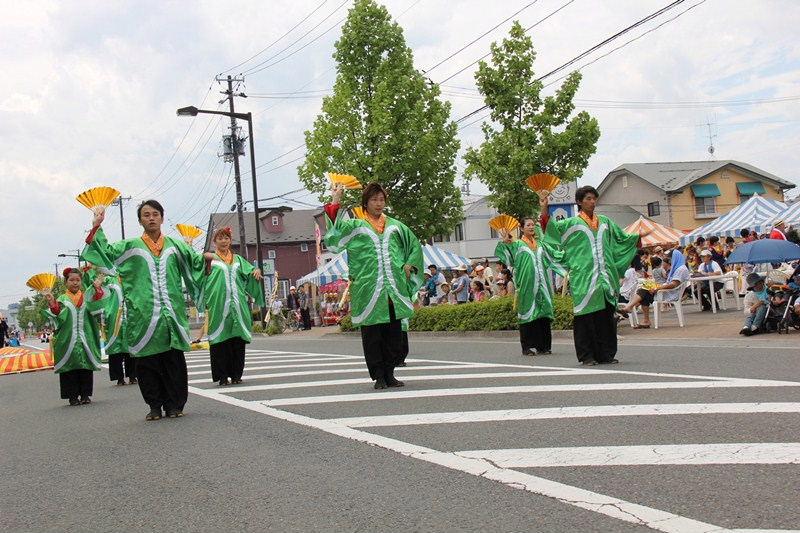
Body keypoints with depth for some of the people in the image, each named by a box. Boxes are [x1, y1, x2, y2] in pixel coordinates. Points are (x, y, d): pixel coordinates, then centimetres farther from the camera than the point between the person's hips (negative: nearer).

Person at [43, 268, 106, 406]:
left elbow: (94, 308, -9)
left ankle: (85, 394, 9)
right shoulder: (62, 300, 7)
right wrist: (52, 303, -27)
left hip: (85, 338, 2)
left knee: (86, 366, 2)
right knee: (70, 367, -2)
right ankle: (73, 396, 5)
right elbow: (58, 317, -10)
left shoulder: (87, 297, 12)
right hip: (69, 340, -2)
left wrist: (97, 291, -24)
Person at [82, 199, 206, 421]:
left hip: (172, 312, 1)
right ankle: (155, 406, 11)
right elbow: (105, 253, 5)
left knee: (174, 361, -2)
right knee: (147, 362, 1)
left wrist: (206, 259, -8)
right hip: (144, 314, 0)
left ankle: (174, 404, 7)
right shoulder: (131, 246, 10)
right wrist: (96, 228, -1)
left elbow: (195, 261, 12)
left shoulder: (175, 245, 13)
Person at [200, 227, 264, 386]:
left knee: (238, 340, 1)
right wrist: (207, 263, -19)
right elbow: (205, 279, -2)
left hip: (238, 305, 3)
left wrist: (256, 271, -9)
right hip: (219, 305, -3)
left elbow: (250, 272, 14)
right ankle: (222, 376, 0)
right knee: (221, 340, -5)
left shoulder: (238, 259, 20)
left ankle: (236, 374, 8)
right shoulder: (211, 258, 9)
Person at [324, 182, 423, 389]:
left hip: (394, 289, 3)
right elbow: (335, 230, -10)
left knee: (394, 334, 4)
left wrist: (409, 265, 10)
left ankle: (389, 373, 13)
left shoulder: (394, 225, 16)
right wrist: (336, 201, -16)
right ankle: (379, 376, 6)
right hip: (369, 290, -3)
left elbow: (414, 245, 25)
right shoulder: (355, 226, 6)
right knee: (372, 335, -2)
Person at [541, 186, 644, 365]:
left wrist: (638, 236, 24)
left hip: (604, 276, 4)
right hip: (583, 276, -4)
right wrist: (544, 210, -16)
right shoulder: (572, 223, 4)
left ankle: (606, 354, 10)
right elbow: (551, 229, -6)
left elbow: (622, 238, 30)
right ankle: (587, 355, 1)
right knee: (586, 315, -4)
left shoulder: (604, 221, 18)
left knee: (606, 315, 3)